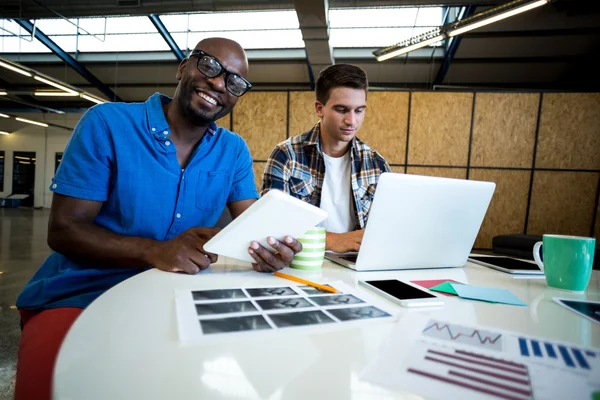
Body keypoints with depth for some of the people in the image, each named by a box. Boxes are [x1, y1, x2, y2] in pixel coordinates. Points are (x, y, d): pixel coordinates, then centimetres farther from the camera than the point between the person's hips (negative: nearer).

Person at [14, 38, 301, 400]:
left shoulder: (234, 151, 3)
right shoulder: (107, 123, -9)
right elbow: (63, 230, -11)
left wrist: (269, 248, -27)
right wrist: (155, 251, -28)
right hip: (79, 296, -3)